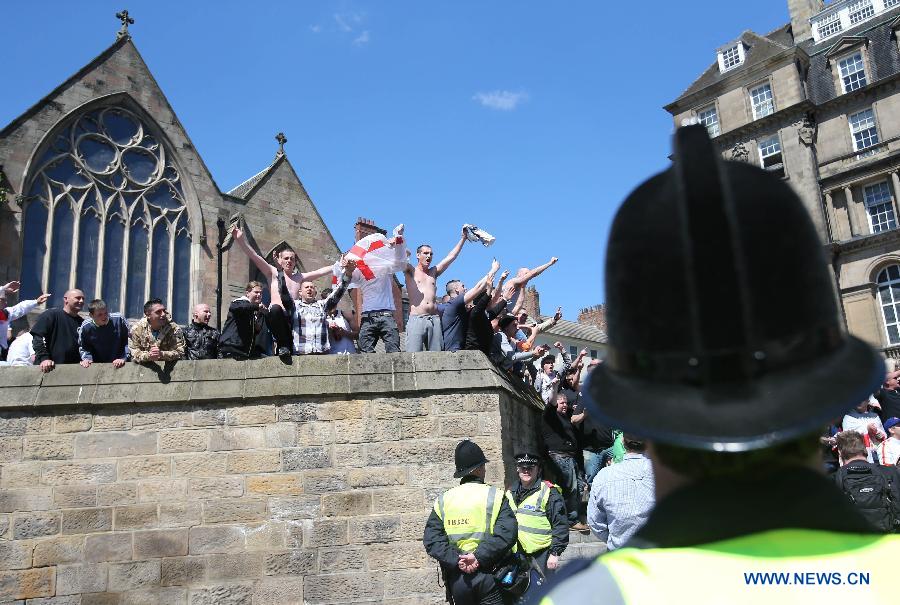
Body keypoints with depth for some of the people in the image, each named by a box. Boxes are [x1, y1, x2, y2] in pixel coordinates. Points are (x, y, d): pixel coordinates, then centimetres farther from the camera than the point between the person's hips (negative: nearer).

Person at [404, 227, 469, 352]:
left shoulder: (433, 272, 23)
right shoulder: (411, 271, 12)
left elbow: (451, 256, 24)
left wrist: (463, 237, 23)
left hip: (435, 319, 4)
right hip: (416, 319, -4)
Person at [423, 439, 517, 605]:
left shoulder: (442, 501, 5)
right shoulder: (494, 496, -4)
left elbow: (431, 540, -5)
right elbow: (506, 534, -17)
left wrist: (456, 560, -12)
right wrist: (479, 557, -17)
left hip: (457, 578, 3)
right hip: (489, 576, -3)